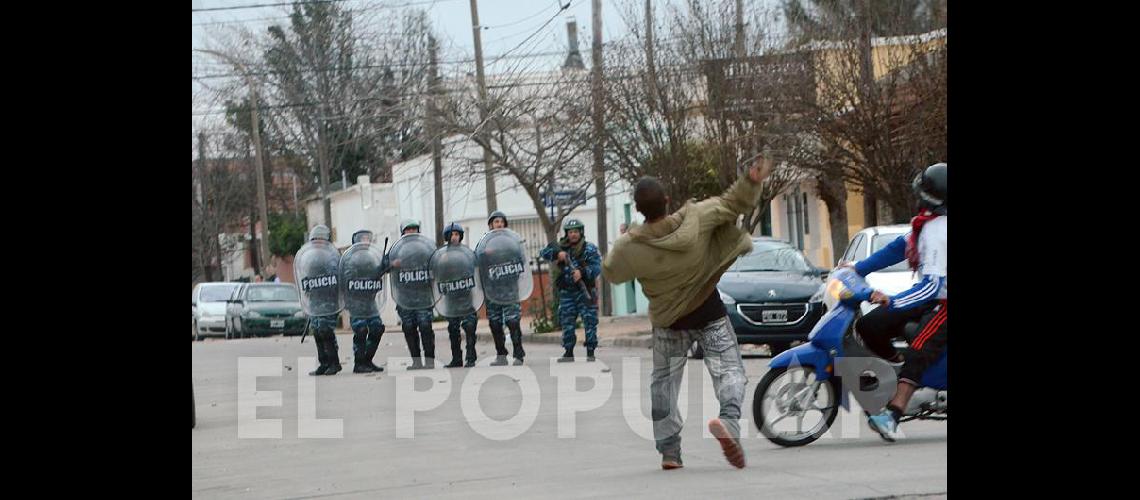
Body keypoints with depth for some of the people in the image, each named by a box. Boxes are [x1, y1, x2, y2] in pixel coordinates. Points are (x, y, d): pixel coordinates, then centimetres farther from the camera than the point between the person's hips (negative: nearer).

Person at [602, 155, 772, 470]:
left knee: (664, 382, 16)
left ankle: (669, 450, 14)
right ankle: (729, 419, -30)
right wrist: (751, 182, -3)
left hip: (668, 322, 1)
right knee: (729, 370, 0)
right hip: (710, 316, -1)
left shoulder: (629, 248, -20)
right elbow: (732, 205, -10)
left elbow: (610, 273, 1)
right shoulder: (695, 219, -21)